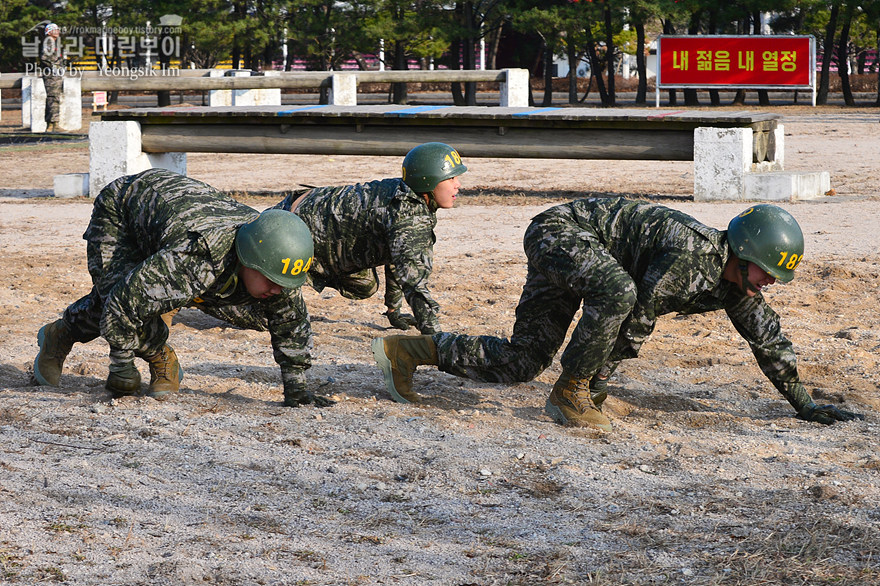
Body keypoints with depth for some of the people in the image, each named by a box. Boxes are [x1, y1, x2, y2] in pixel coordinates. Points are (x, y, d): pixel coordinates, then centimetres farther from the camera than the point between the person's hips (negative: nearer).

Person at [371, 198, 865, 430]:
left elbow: (770, 341, 12)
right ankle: (569, 395, -22)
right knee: (618, 292, -38)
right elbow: (639, 320, -26)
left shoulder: (734, 284, 1)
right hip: (560, 230, -9)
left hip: (579, 260, 9)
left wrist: (805, 405, 15)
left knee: (519, 364, 5)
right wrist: (595, 386, -16)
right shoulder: (690, 256, -28)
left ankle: (406, 351, 13)